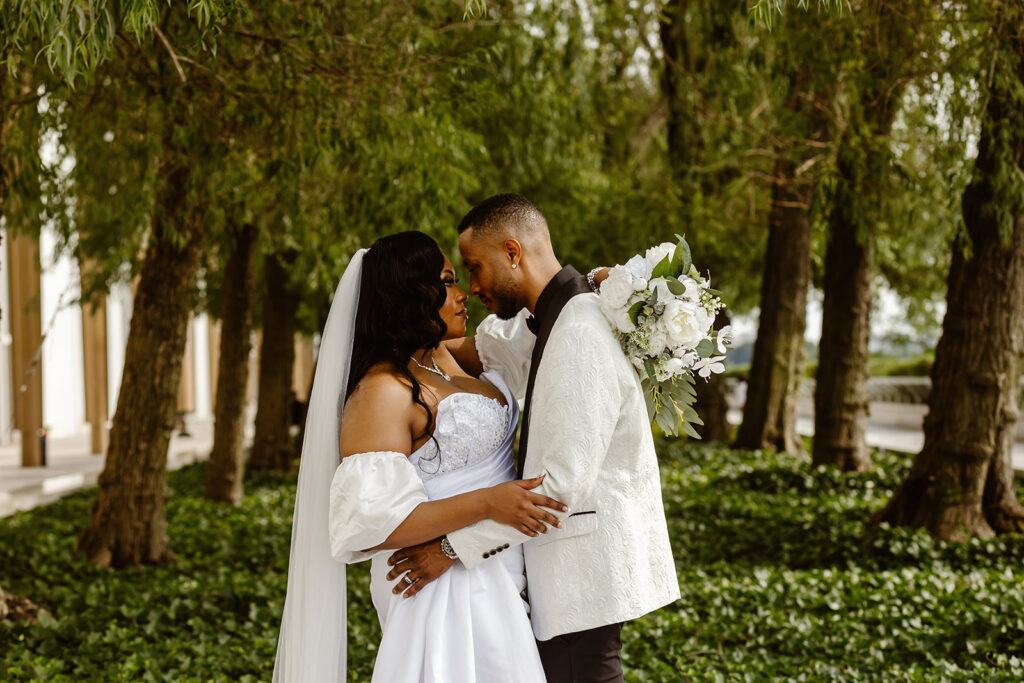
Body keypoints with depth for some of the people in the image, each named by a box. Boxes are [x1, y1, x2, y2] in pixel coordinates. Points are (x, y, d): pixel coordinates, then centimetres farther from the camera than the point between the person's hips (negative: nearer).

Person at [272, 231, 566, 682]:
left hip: (494, 582, 9)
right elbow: (370, 524, -25)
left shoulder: (446, 357, 7)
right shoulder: (383, 391, -19)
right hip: (446, 591, -9)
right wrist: (486, 504, -30)